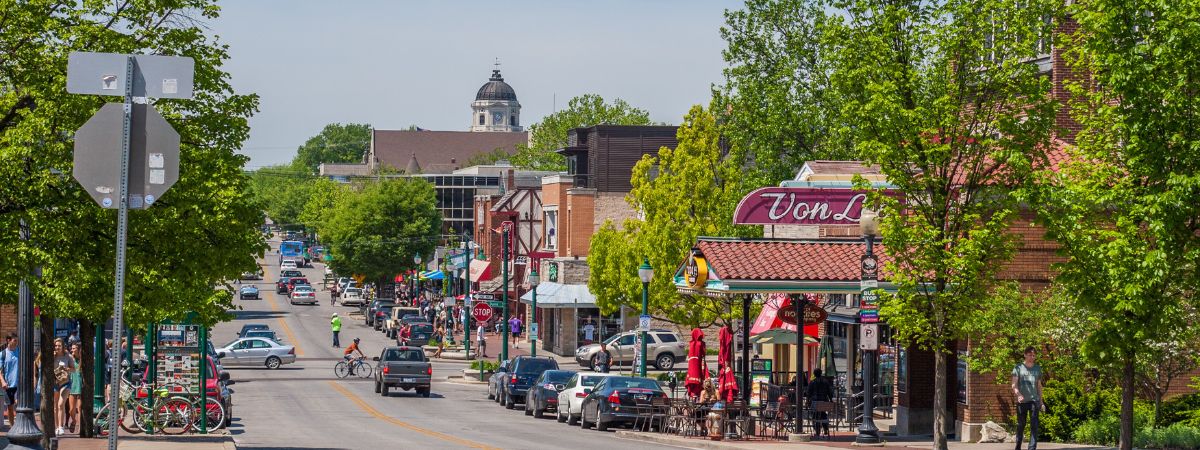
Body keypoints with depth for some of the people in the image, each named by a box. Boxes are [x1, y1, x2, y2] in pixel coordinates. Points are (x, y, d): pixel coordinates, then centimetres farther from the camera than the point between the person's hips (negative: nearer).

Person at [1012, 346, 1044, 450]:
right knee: (1020, 425, 5)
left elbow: (1039, 386, 18)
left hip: (1034, 400, 2)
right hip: (1022, 401, -2)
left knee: (1034, 426, -8)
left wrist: (1041, 402, 14)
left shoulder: (1037, 368, 12)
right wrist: (1018, 394, -24)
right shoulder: (1019, 367, 3)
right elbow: (1014, 384, -4)